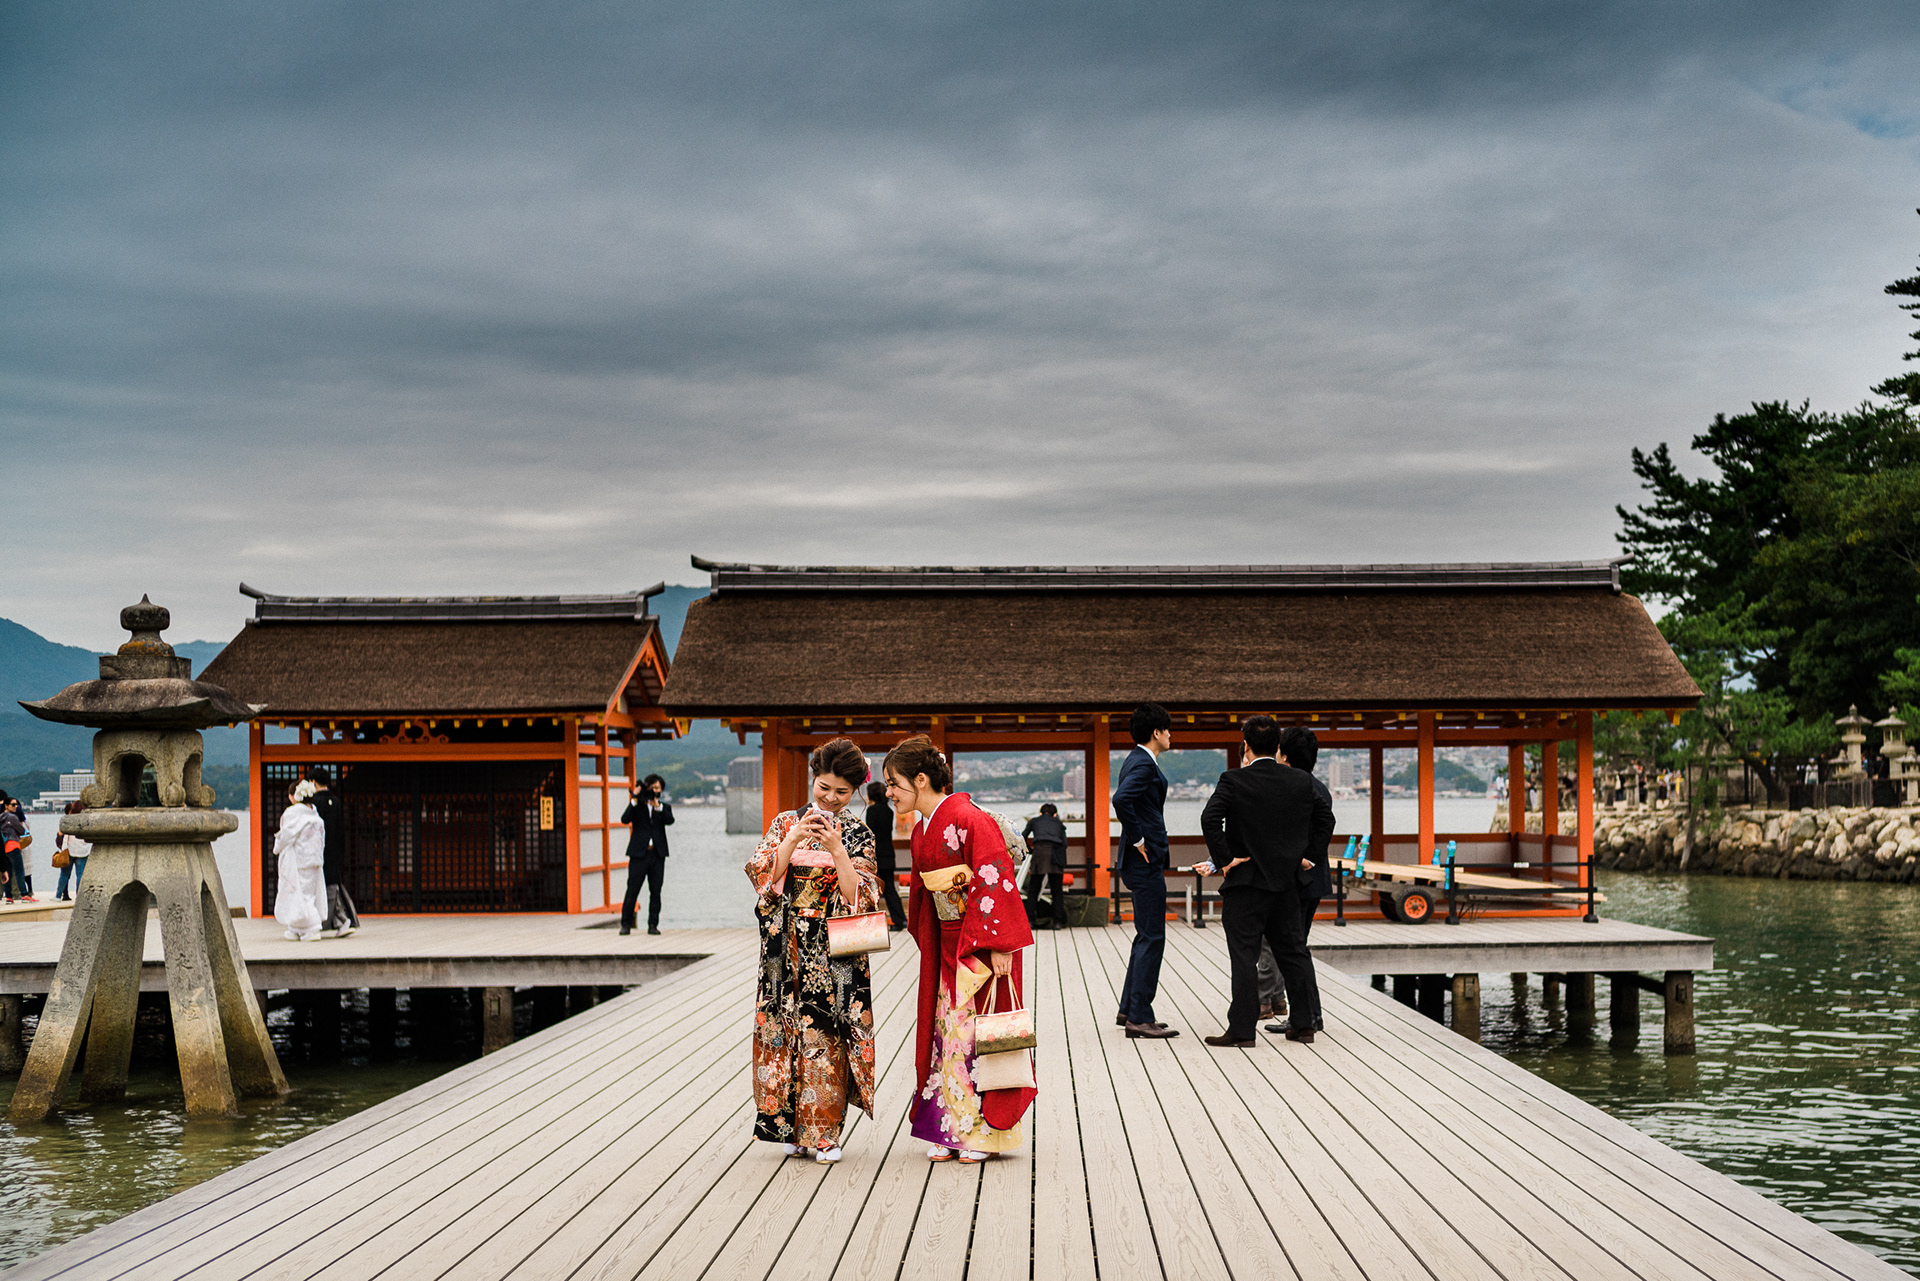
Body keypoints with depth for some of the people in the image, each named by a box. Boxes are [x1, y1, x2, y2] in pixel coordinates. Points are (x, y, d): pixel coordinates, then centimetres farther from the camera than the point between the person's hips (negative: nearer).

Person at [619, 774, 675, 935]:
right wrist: (634, 800, -15)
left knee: (655, 892, 2)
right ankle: (626, 924, 1)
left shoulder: (664, 806, 13)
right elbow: (625, 819, -8)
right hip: (639, 854, -2)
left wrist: (658, 806, -21)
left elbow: (670, 820, -7)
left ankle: (653, 925, 6)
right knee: (632, 890, -4)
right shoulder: (636, 805, 9)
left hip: (657, 855, 2)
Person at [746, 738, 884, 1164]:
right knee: (787, 1026, 1)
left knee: (826, 1033, -5)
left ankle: (825, 1132, 2)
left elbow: (860, 896, -6)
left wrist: (837, 848, -16)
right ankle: (794, 1127, 11)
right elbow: (763, 874, -4)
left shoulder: (860, 836, 4)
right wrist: (794, 838, -16)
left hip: (835, 952, -2)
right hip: (788, 948, 2)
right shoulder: (785, 823, 8)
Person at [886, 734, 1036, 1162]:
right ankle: (946, 1131, 14)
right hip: (947, 944, 8)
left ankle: (981, 1132, 6)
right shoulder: (922, 831, 10)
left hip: (983, 946, -8)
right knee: (944, 1031, 8)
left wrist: (998, 947, -24)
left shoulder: (970, 820, -18)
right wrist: (923, 938, 20)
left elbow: (995, 884, -21)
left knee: (971, 1031, -5)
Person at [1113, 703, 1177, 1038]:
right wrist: (1137, 840, -21)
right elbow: (1121, 799, -31)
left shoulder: (1138, 760, 16)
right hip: (1145, 860, -11)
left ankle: (1129, 1009, 21)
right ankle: (1139, 1018, -6)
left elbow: (1125, 799, 27)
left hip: (1143, 862, 11)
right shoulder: (1144, 763, -15)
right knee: (1152, 938, -8)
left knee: (1146, 936, 16)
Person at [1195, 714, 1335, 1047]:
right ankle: (1303, 1024, 18)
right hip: (1287, 882, 5)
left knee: (1244, 956, -1)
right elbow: (1325, 816, 12)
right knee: (1293, 952, 13)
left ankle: (1242, 1028, -1)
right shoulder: (1300, 782, 4)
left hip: (1245, 882, -5)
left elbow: (1210, 819, -21)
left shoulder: (1234, 780, -11)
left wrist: (1223, 859, -14)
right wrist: (1307, 853, 15)